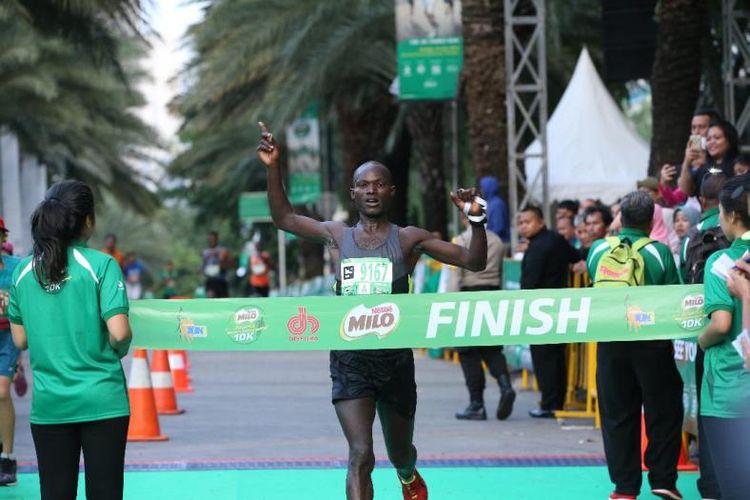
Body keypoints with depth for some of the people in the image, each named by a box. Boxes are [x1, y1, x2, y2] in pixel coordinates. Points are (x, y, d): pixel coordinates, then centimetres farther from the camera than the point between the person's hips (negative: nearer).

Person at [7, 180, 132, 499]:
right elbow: (119, 333, -15)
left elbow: (20, 340, 10)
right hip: (101, 401, -3)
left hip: (48, 405, 3)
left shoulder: (23, 271, 4)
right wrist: (119, 349, 6)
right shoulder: (101, 265, -8)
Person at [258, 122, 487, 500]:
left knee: (400, 453, 20)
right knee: (361, 454, -18)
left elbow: (473, 261, -4)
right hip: (350, 360, 0)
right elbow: (284, 218, 12)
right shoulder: (337, 236, 6)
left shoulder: (408, 239, -1)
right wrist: (273, 169, 1)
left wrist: (476, 220, -21)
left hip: (395, 359, 0)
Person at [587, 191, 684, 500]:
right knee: (663, 410, 9)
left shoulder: (599, 249, 0)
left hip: (610, 343, 2)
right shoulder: (659, 252, -8)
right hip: (652, 343, -2)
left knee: (617, 414, 9)